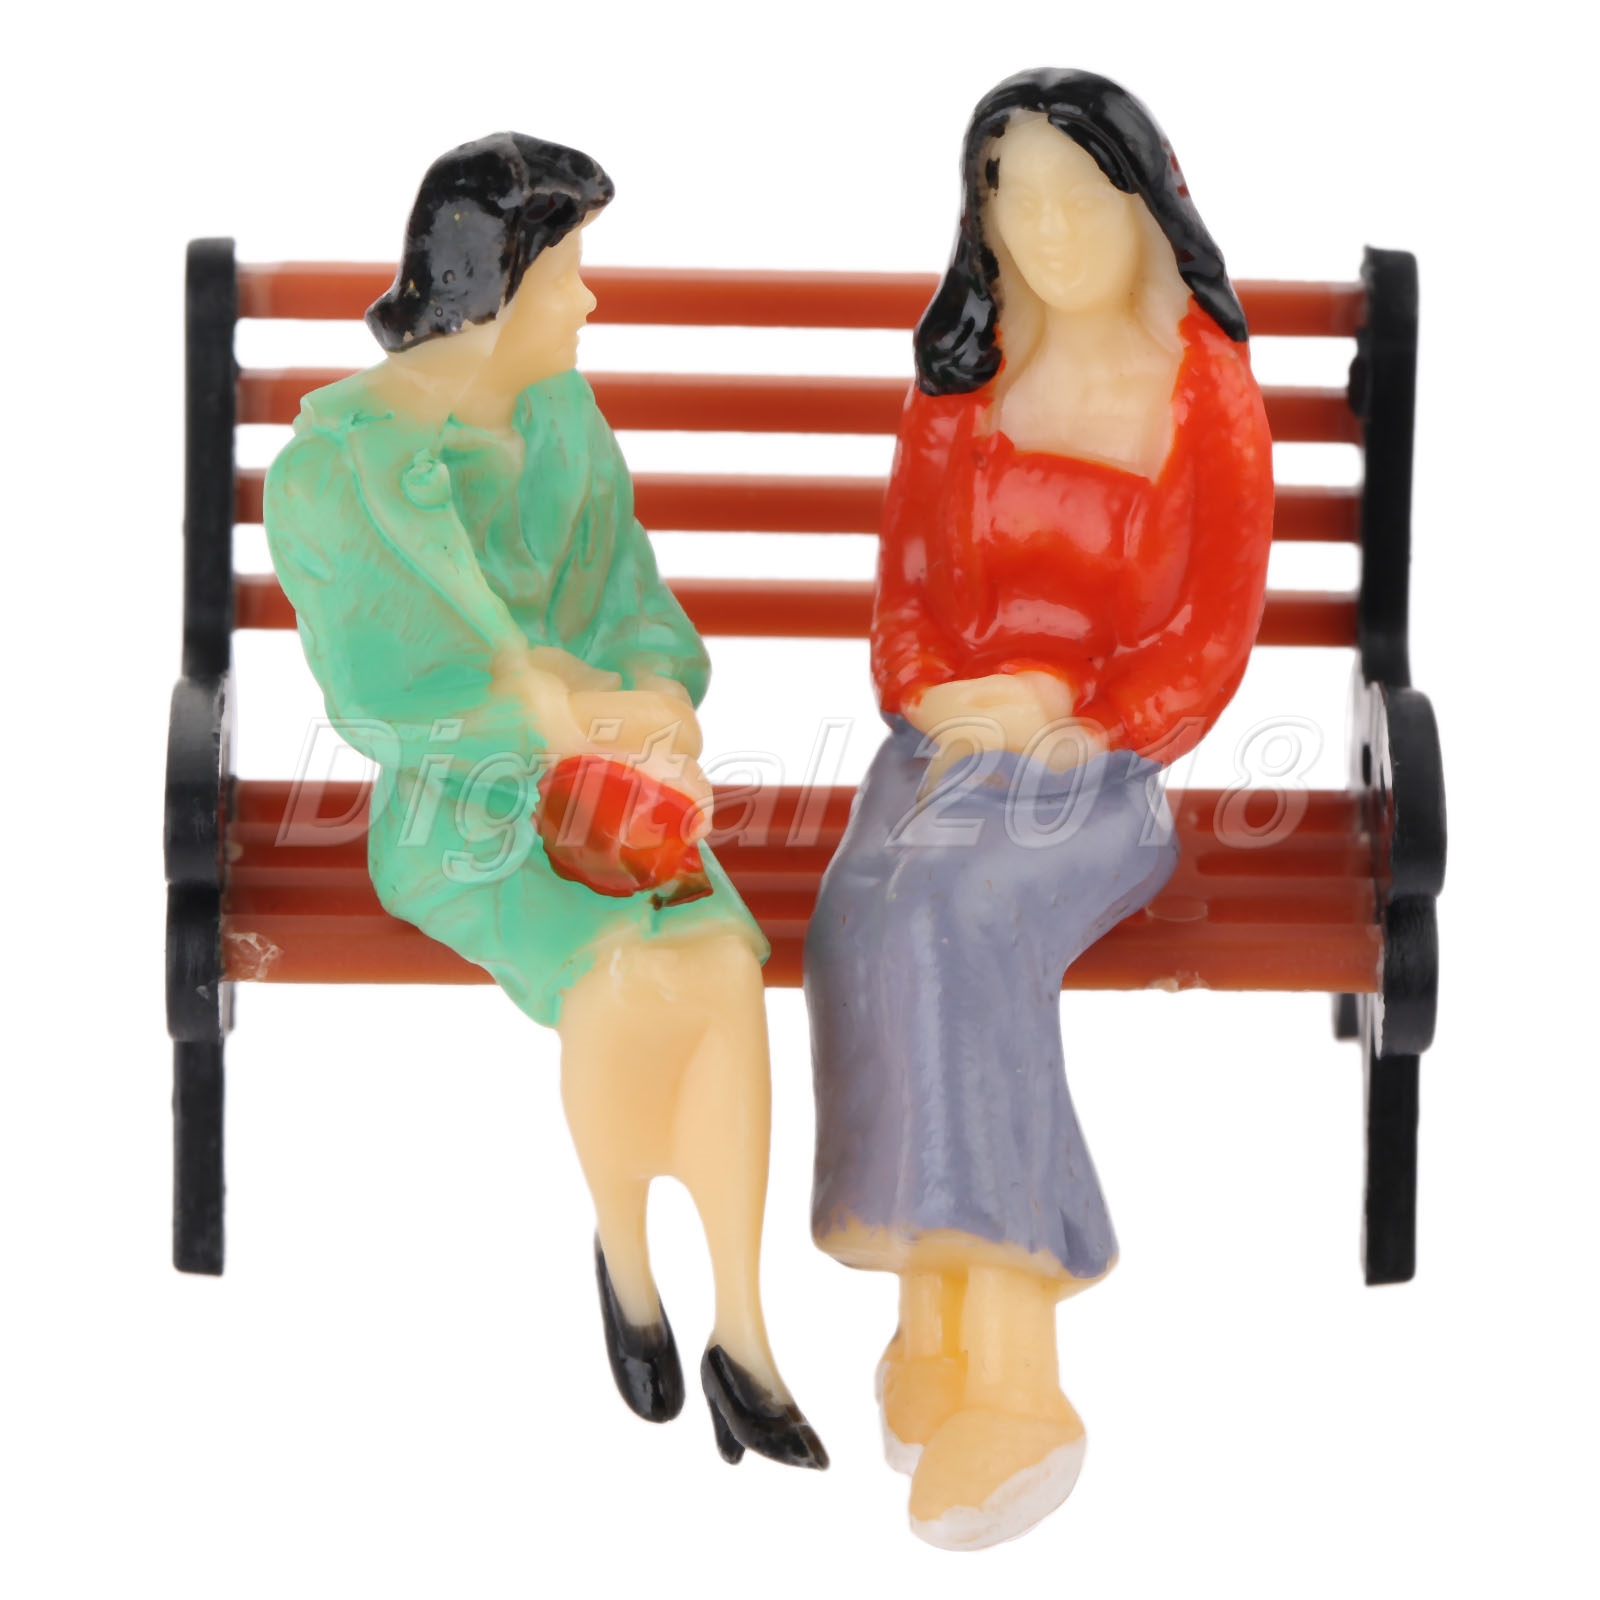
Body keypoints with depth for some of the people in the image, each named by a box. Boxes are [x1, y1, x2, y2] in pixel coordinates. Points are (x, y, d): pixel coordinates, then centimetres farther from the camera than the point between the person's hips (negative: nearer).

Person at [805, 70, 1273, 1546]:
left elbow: (1210, 649, -1)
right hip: (949, 745, 3)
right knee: (872, 919, -31)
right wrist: (944, 705, -7)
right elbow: (907, 590, 13)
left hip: (1109, 769, -3)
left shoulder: (1209, 397, 2)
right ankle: (940, 1319, -32)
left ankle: (1010, 1371, -37)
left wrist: (1062, 715, -14)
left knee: (954, 920, -34)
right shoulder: (961, 378, 12)